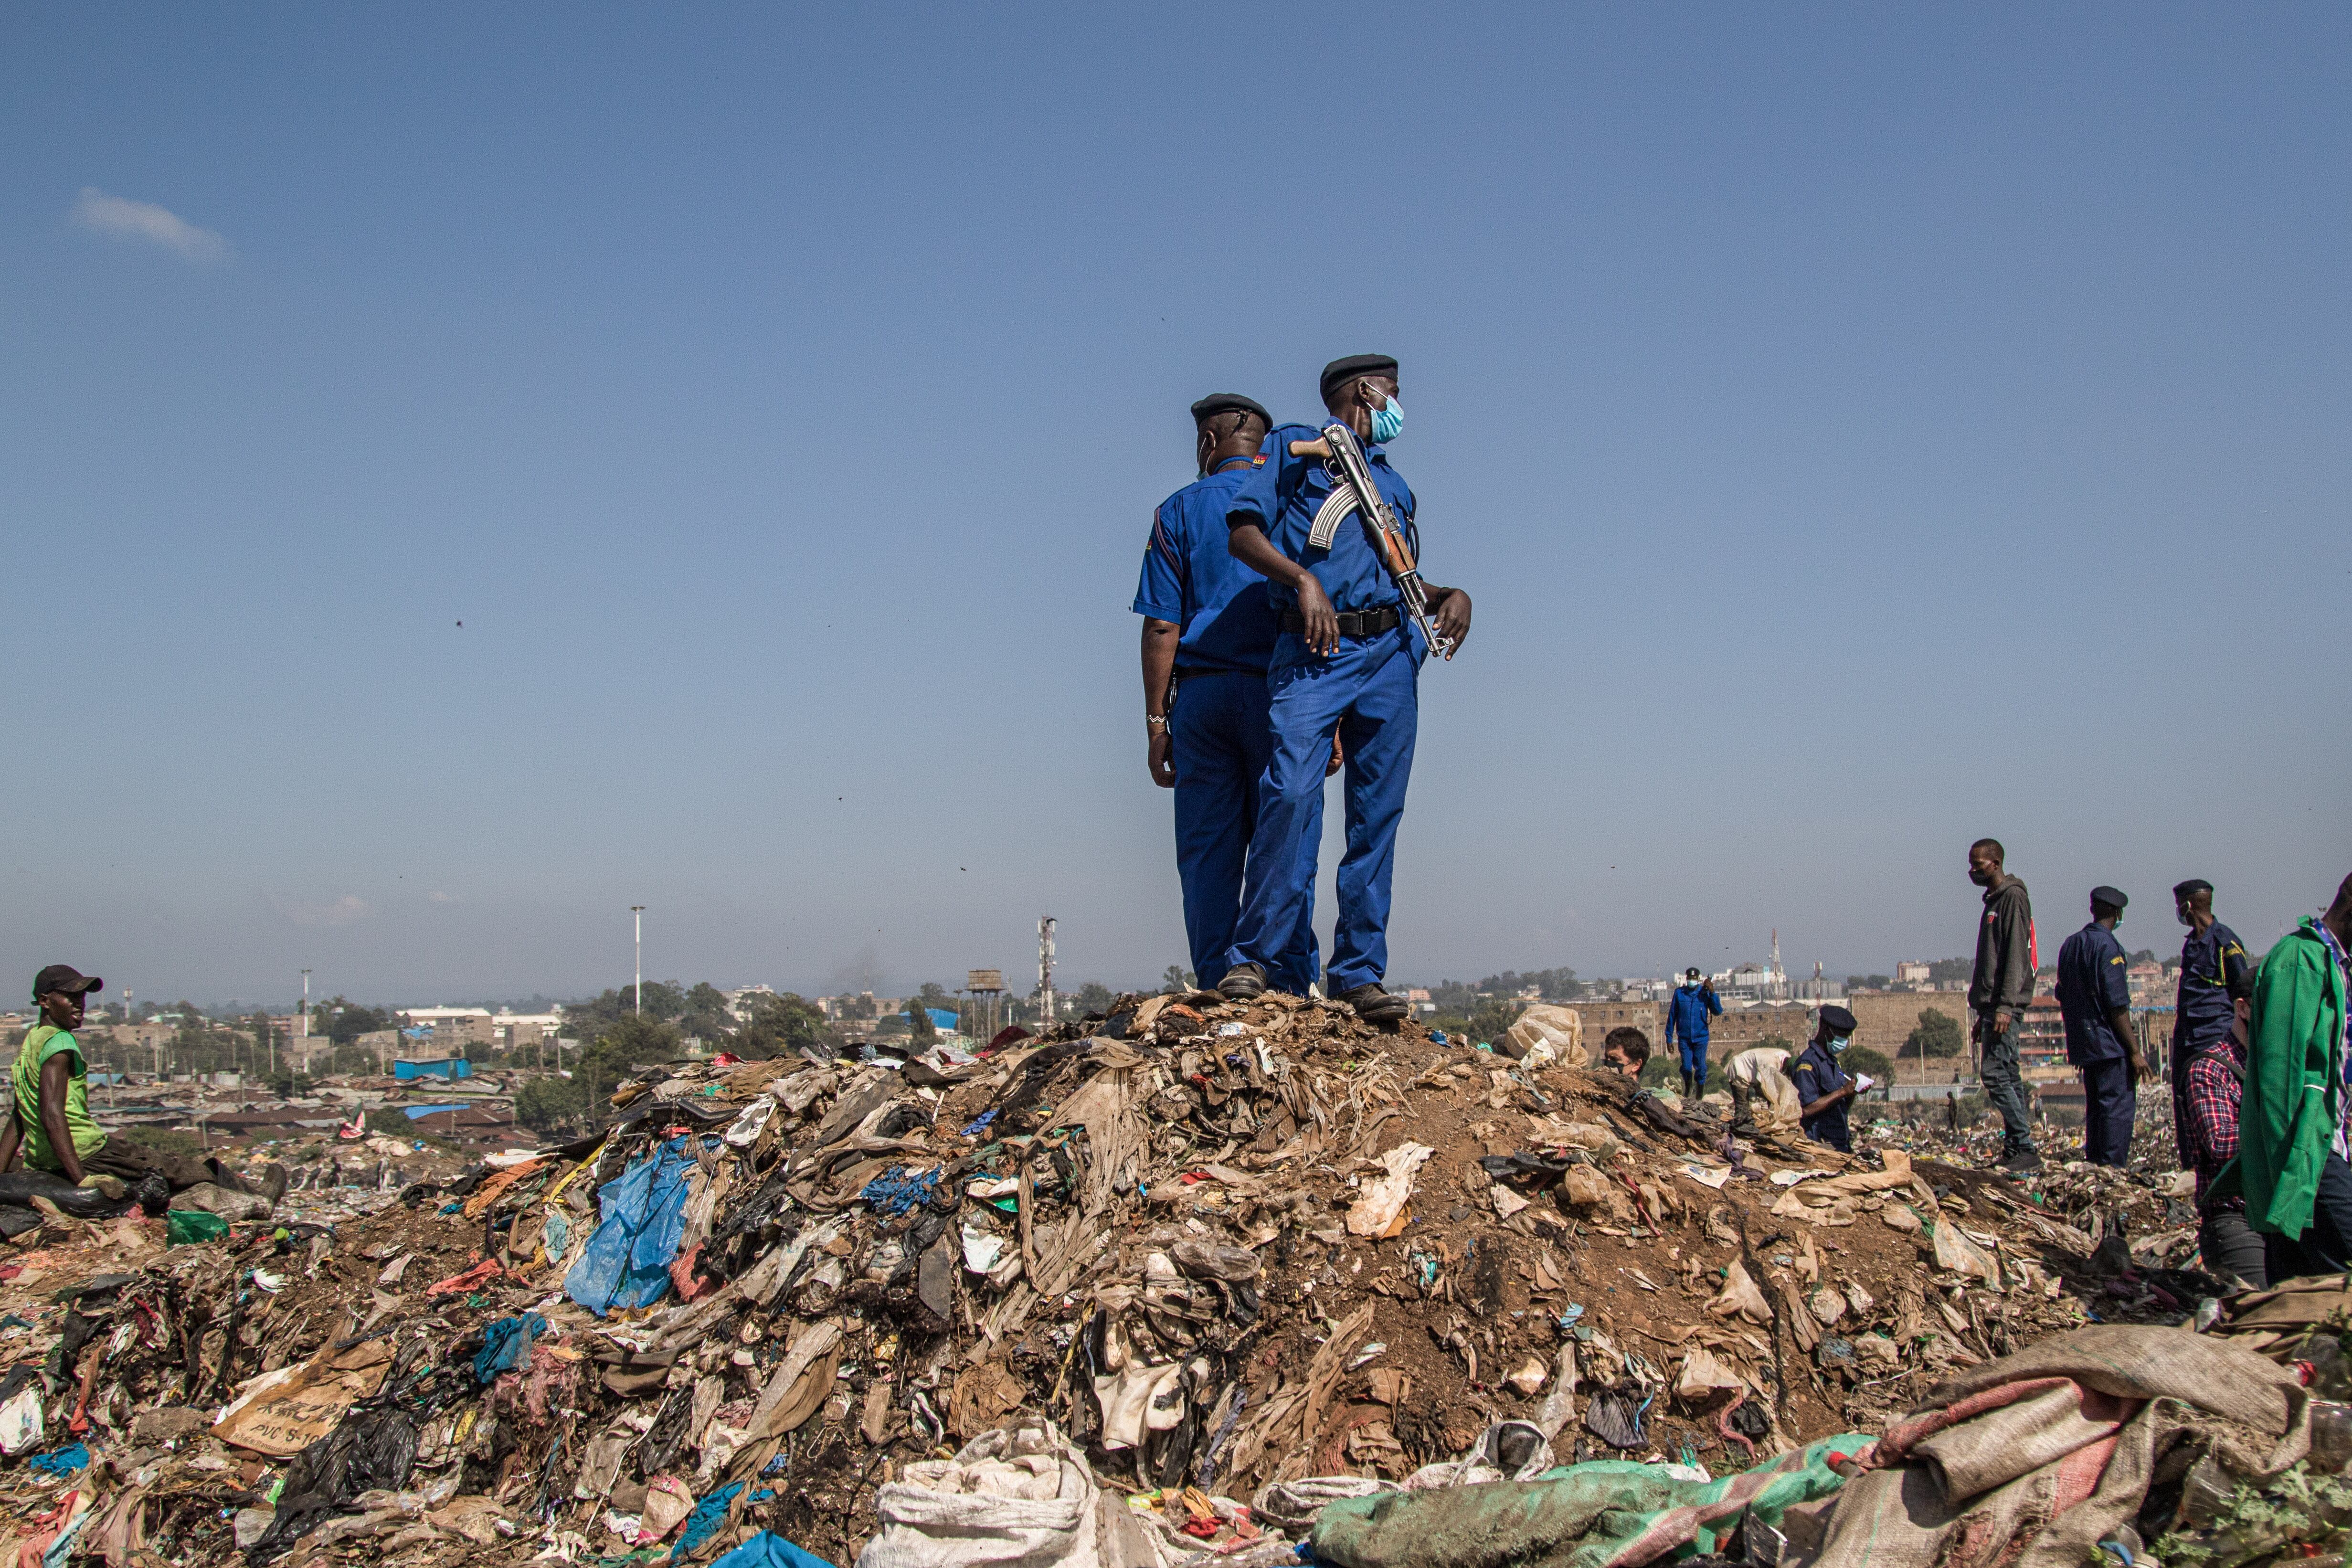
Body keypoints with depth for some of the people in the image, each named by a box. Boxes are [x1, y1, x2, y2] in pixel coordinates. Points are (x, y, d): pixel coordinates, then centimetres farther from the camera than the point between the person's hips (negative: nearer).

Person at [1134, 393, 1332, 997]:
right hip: (1281, 694, 0)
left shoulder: (1179, 511, 9)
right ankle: (1287, 988, -5)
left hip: (1201, 694, 1)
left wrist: (1156, 721, 4)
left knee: (1207, 851, 3)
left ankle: (1218, 989, 0)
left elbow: (1161, 626, 2)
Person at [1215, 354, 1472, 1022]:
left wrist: (1450, 595, 10)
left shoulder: (1395, 485, 30)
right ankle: (1253, 957, -12)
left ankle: (1358, 972, 2)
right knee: (1291, 791, -21)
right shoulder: (1295, 447, 13)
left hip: (1392, 652, 6)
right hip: (1313, 650, -5)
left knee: (1378, 814, -1)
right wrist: (1303, 579, -13)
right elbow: (1242, 533, 1)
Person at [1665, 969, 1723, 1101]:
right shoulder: (1679, 993, 0)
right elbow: (1672, 1016, 4)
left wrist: (1712, 993, -19)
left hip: (1701, 1037, -1)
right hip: (1684, 1038, 1)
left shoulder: (1705, 992, -2)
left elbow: (1718, 1012, -9)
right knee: (1686, 1068, 3)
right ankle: (1687, 1093, 29)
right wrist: (1669, 1038, 4)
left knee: (1701, 1068, -3)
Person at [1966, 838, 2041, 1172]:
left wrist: (2005, 1006, -24)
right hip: (1994, 1005, 10)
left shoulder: (2012, 897, -9)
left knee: (1995, 1072, -14)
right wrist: (1984, 1012, 23)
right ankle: (2016, 1150, 8)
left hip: (2005, 1005, -10)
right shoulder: (1994, 900, 20)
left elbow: (2015, 957, -18)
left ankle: (2025, 1148, -14)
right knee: (2008, 1076, 7)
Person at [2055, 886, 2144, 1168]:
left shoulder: (2070, 945, 11)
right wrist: (2134, 1050, -13)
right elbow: (2117, 1006, -17)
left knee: (2096, 1107, 14)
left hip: (2083, 1045, 8)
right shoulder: (2108, 947, -13)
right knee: (2120, 1105, -6)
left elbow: (2063, 999, 17)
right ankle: (2114, 1168, -10)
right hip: (2110, 1044, -8)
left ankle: (2093, 1161, 15)